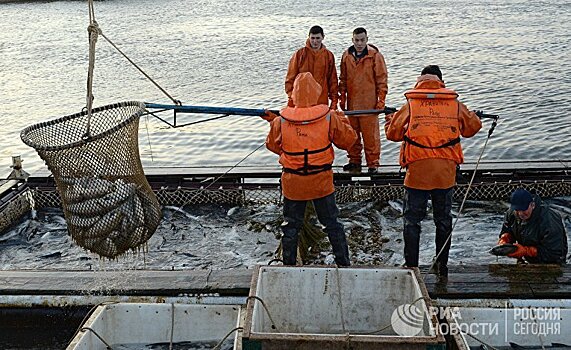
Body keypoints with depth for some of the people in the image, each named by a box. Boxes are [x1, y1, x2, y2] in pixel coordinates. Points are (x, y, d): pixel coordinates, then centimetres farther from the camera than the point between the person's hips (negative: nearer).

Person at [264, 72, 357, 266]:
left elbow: (272, 145, 4)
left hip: (292, 184, 0)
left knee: (291, 226, 16)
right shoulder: (329, 118, -14)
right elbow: (348, 140, -1)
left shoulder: (281, 122, -13)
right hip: (322, 183, 0)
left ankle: (288, 266, 25)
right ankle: (344, 264, 25)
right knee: (332, 224, 15)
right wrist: (341, 119, 15)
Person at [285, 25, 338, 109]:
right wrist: (291, 98, -3)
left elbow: (333, 80, 12)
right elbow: (290, 78, 4)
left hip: (322, 102, 2)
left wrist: (334, 101, 8)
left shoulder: (329, 55, 8)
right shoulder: (299, 54, 2)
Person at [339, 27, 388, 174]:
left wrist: (381, 100, -7)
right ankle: (354, 161, 26)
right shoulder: (346, 56, 7)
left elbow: (382, 79, -4)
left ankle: (373, 164, 8)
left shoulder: (375, 55, -6)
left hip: (369, 103, -4)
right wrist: (342, 98, 11)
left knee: (371, 135, -1)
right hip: (352, 103, 5)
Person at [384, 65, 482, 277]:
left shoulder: (410, 105, -2)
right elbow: (473, 127, 16)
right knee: (443, 219, 16)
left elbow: (393, 133, 1)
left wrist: (390, 121, 23)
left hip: (418, 171, -2)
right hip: (446, 171, 3)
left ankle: (411, 266, 11)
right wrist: (470, 115, 37)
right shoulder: (456, 105, 4)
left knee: (412, 220, 8)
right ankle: (442, 266, 25)